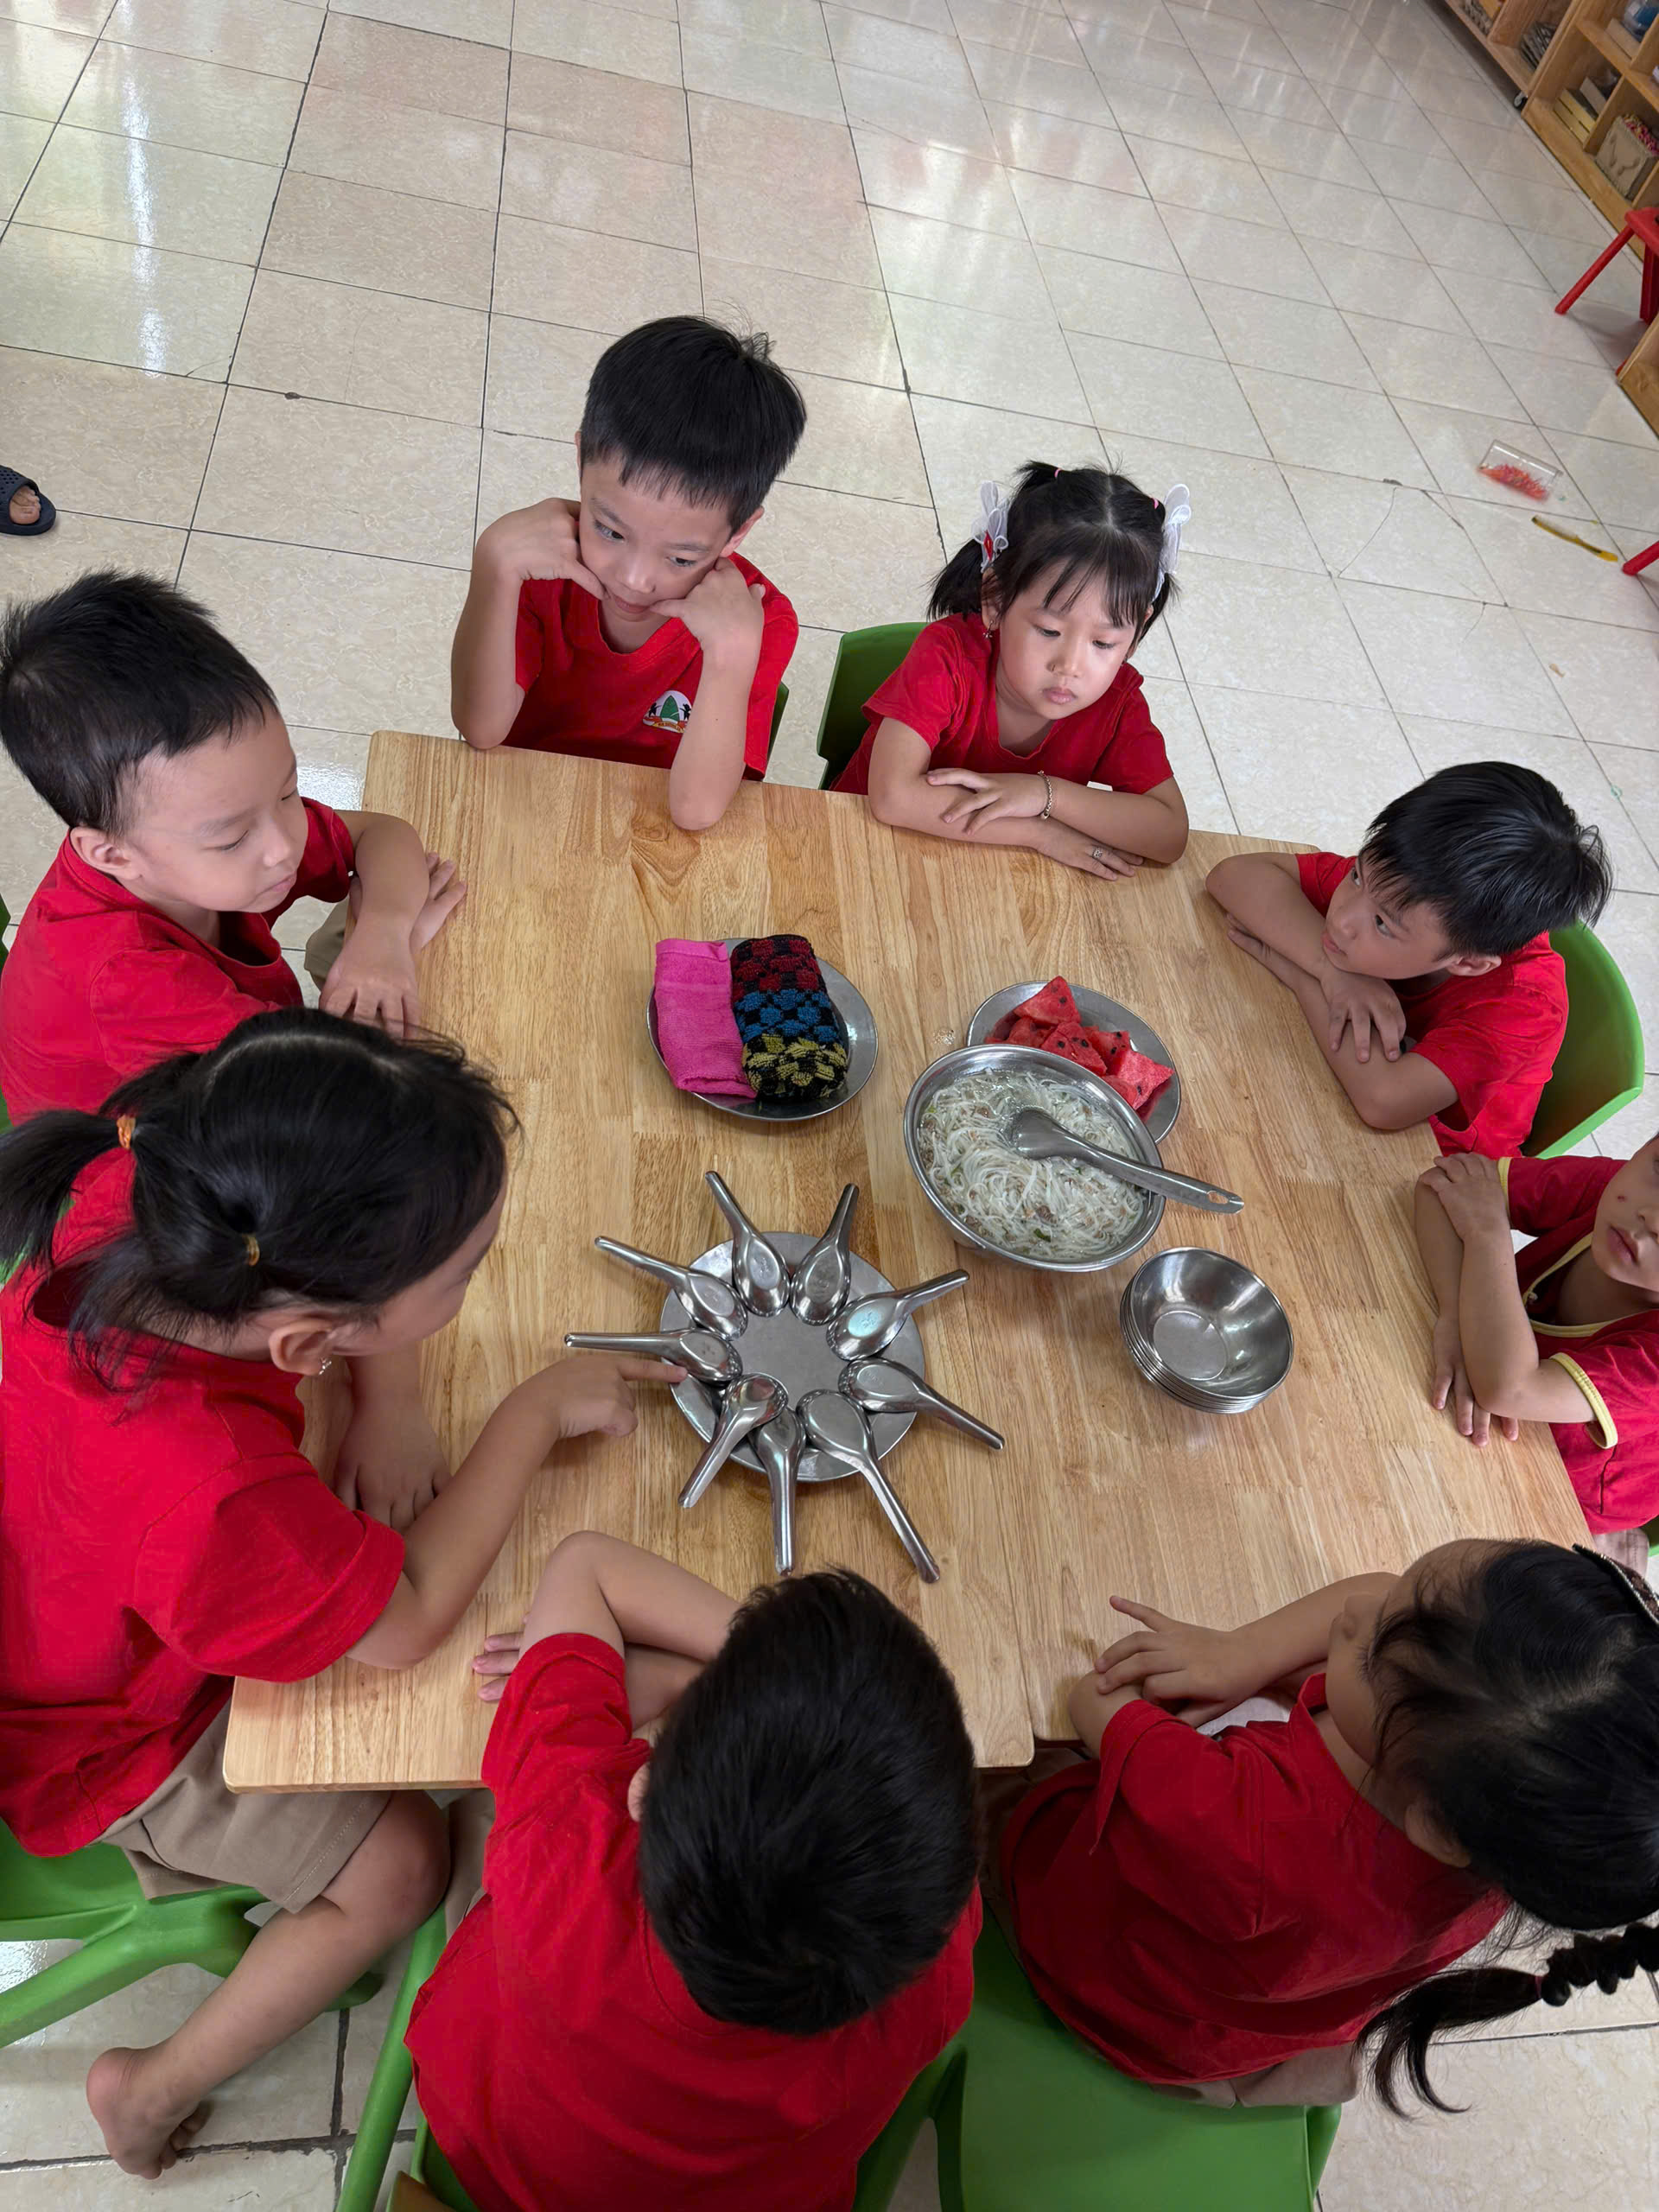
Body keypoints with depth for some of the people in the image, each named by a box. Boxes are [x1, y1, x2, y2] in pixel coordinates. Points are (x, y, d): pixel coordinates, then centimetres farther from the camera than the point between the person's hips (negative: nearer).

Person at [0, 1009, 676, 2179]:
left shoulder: (132, 1183, -31)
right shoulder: (211, 1502, -48)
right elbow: (409, 1618, -30)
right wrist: (541, 1407, -23)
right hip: (103, 1739, -6)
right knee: (397, 1861, 2)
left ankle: (181, 1838, 34)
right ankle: (156, 2093, 23)